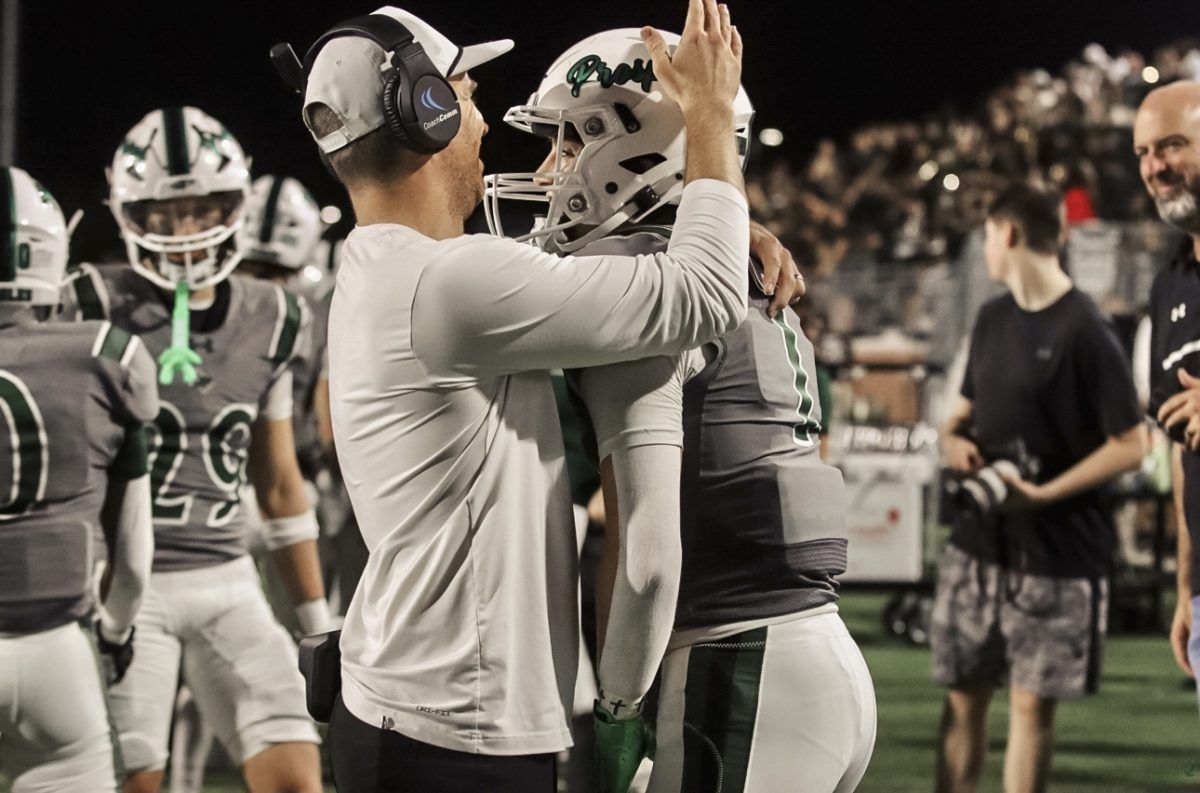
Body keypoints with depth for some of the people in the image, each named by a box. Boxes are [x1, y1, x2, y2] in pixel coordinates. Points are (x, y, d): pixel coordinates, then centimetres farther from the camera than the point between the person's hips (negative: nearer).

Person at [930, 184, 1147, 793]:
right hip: (978, 542, 6)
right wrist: (953, 440, 0)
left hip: (1056, 554, -6)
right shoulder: (992, 320, 11)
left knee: (1032, 702, 0)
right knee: (964, 695, 8)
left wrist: (1043, 493, -19)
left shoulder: (1083, 332, -12)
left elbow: (1131, 445, -12)